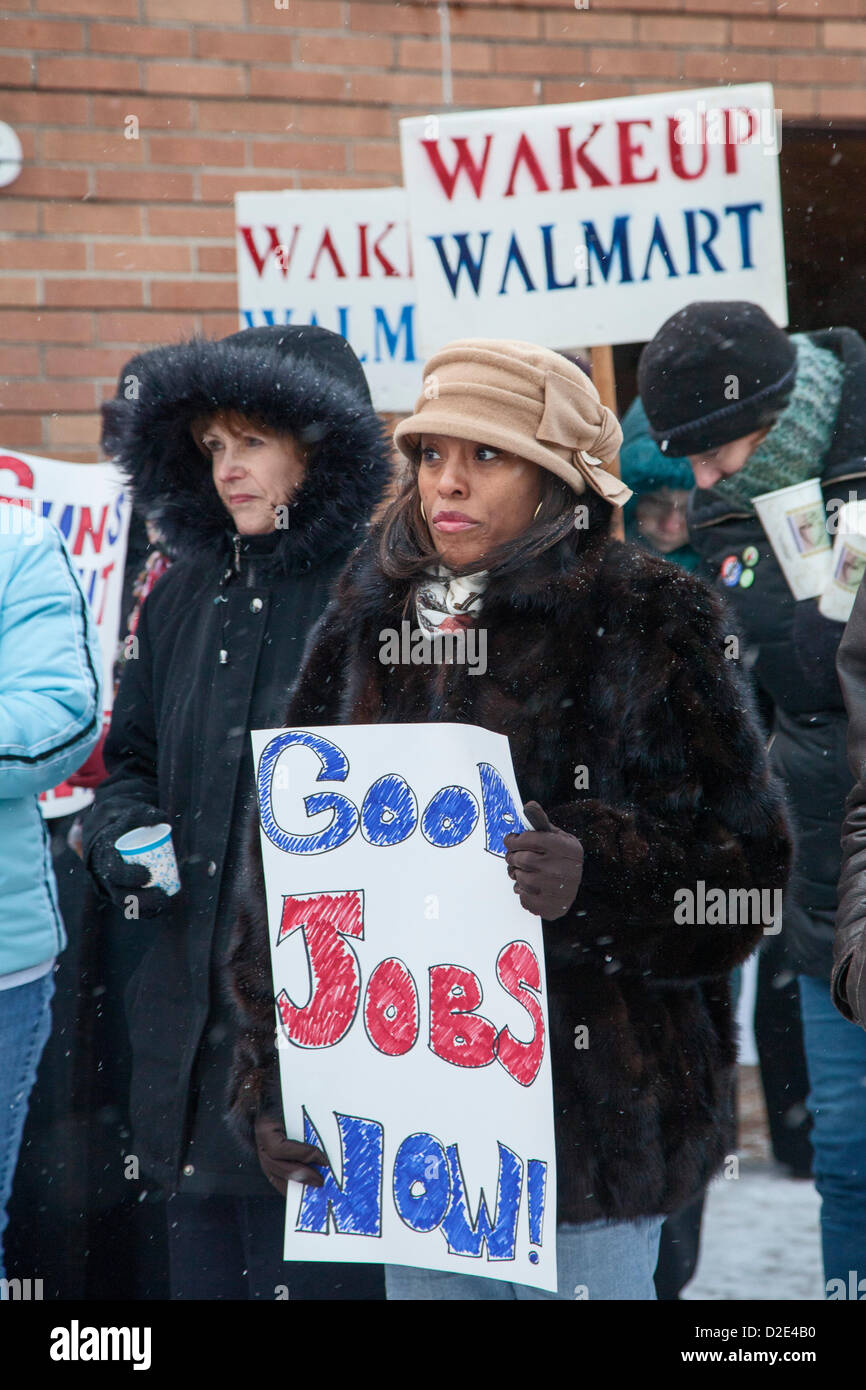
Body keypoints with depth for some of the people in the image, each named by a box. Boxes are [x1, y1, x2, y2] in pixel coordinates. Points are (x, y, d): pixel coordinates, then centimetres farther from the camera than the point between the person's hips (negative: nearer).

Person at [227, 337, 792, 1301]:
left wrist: (598, 879, -24)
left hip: (593, 1103, -4)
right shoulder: (370, 624, 9)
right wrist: (274, 1080, 4)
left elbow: (742, 861, -5)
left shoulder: (648, 625, -3)